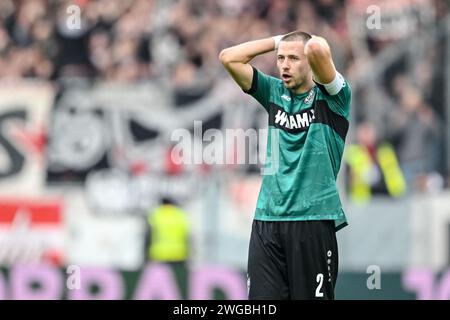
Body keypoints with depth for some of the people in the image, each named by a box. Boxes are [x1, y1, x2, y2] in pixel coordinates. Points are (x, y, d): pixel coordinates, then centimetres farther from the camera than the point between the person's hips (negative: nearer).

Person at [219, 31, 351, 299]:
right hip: (267, 218, 4)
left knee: (312, 295, -1)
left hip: (313, 219, -4)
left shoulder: (331, 97, -1)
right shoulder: (274, 92, 13)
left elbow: (317, 49, -20)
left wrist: (311, 40, 3)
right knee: (262, 300, -2)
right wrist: (278, 41, 9)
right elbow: (229, 57, 8)